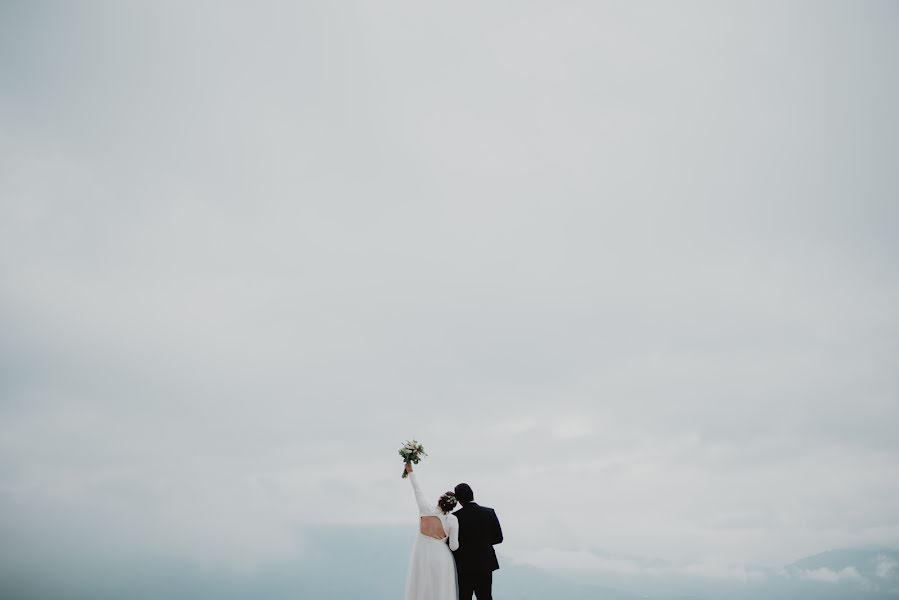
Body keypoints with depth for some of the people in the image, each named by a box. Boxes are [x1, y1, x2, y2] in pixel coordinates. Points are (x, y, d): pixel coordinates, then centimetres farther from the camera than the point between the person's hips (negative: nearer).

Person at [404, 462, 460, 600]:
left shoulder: (425, 509, -11)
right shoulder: (452, 520, -14)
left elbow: (417, 491, 3)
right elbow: (454, 546, -11)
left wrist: (410, 472, 16)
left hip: (420, 557, 2)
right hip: (440, 558, -2)